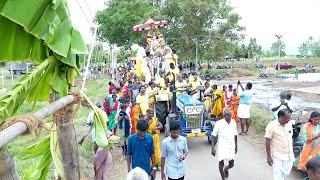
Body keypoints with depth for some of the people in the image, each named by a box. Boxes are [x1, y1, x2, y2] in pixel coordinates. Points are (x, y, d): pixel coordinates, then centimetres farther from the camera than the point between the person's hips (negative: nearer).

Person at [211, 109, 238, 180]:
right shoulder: (219, 123, -15)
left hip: (231, 146, 4)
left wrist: (236, 146, 14)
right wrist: (212, 148, -16)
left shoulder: (233, 122, -3)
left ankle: (225, 169, 44)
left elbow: (235, 135, 11)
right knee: (221, 163, -9)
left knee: (231, 164, 8)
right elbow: (213, 135, -10)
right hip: (222, 147, -3)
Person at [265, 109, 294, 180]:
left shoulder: (289, 125, 2)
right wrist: (269, 156, -13)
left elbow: (290, 139, 13)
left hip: (289, 156, 6)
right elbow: (267, 142, -13)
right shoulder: (271, 126, -16)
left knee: (286, 174, 13)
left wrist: (292, 152, 14)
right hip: (277, 156, -5)